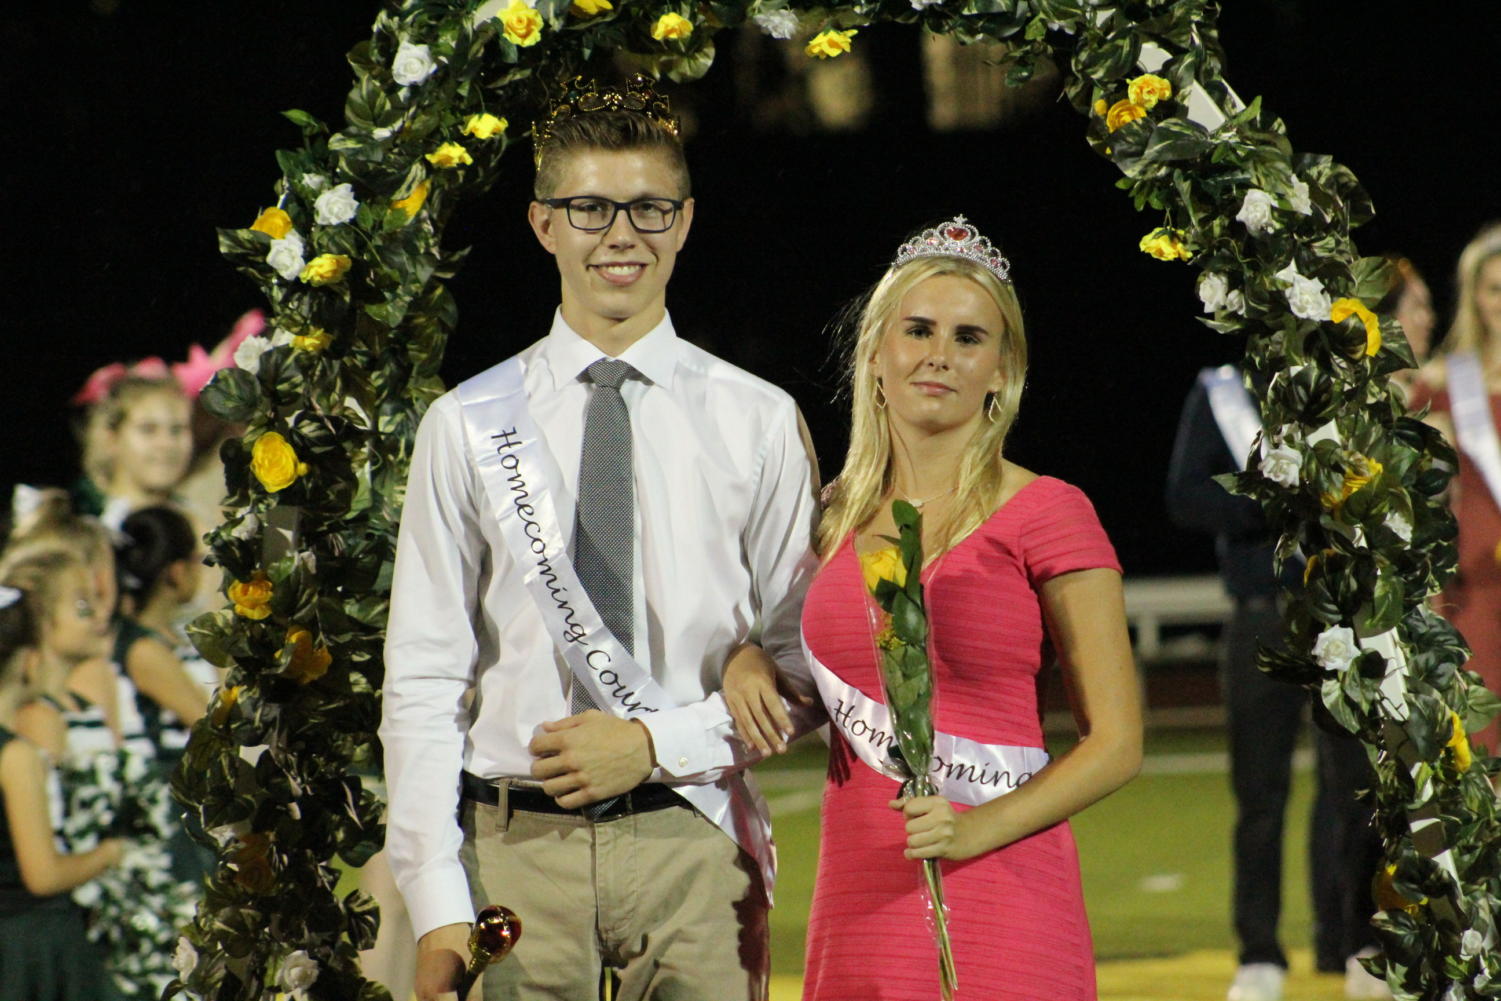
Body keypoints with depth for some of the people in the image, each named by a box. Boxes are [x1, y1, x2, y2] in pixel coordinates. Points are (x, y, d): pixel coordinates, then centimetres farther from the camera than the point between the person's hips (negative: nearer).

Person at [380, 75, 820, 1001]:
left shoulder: (759, 423, 7)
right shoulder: (469, 429, 6)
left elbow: (807, 664, 7)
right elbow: (423, 682, 3)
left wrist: (660, 742, -9)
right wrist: (438, 908, -5)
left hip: (691, 842, 0)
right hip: (517, 847, 0)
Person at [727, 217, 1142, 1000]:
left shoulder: (1045, 515, -4)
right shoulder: (836, 518, 11)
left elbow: (1115, 742, -4)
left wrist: (979, 827, -18)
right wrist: (747, 665, 5)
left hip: (995, 901, -5)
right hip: (857, 903, 5)